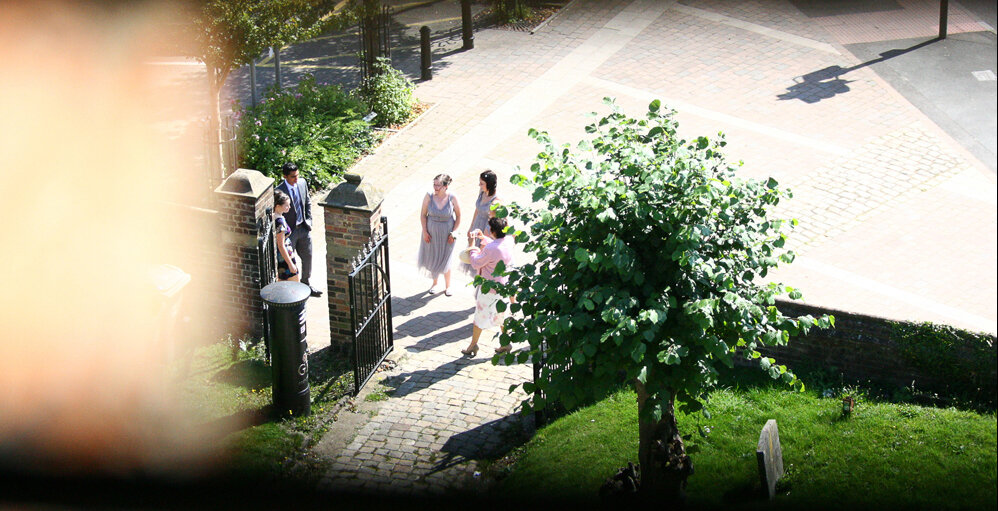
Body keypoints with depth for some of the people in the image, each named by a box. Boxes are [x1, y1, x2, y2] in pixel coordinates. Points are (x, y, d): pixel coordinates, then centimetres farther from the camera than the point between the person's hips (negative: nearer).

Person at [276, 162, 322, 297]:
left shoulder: (302, 183, -3)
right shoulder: (279, 191, -22)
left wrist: (308, 220, 5)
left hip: (304, 228, 6)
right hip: (289, 231, -6)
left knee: (308, 256, 17)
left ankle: (305, 283, 38)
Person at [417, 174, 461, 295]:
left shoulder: (452, 199, -18)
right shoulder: (429, 197, -15)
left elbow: (458, 216, -4)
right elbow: (423, 214, -3)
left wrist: (453, 232, -7)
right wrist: (425, 232, -5)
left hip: (446, 233, -2)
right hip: (432, 232, 2)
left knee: (445, 260, 7)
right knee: (432, 258, 15)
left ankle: (447, 285, 30)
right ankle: (435, 283, 38)